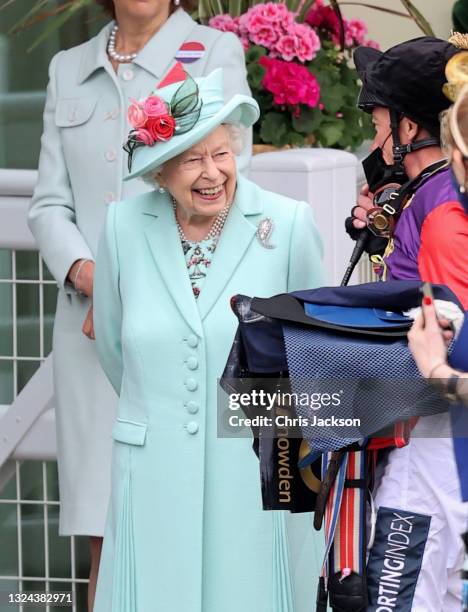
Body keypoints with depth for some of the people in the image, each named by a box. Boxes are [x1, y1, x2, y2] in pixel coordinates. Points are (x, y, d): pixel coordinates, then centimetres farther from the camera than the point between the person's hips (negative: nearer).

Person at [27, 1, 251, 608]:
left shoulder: (215, 52, 4)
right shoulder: (69, 69, 17)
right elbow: (50, 202, 13)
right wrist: (84, 272, -7)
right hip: (90, 329, 4)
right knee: (105, 538, 1)